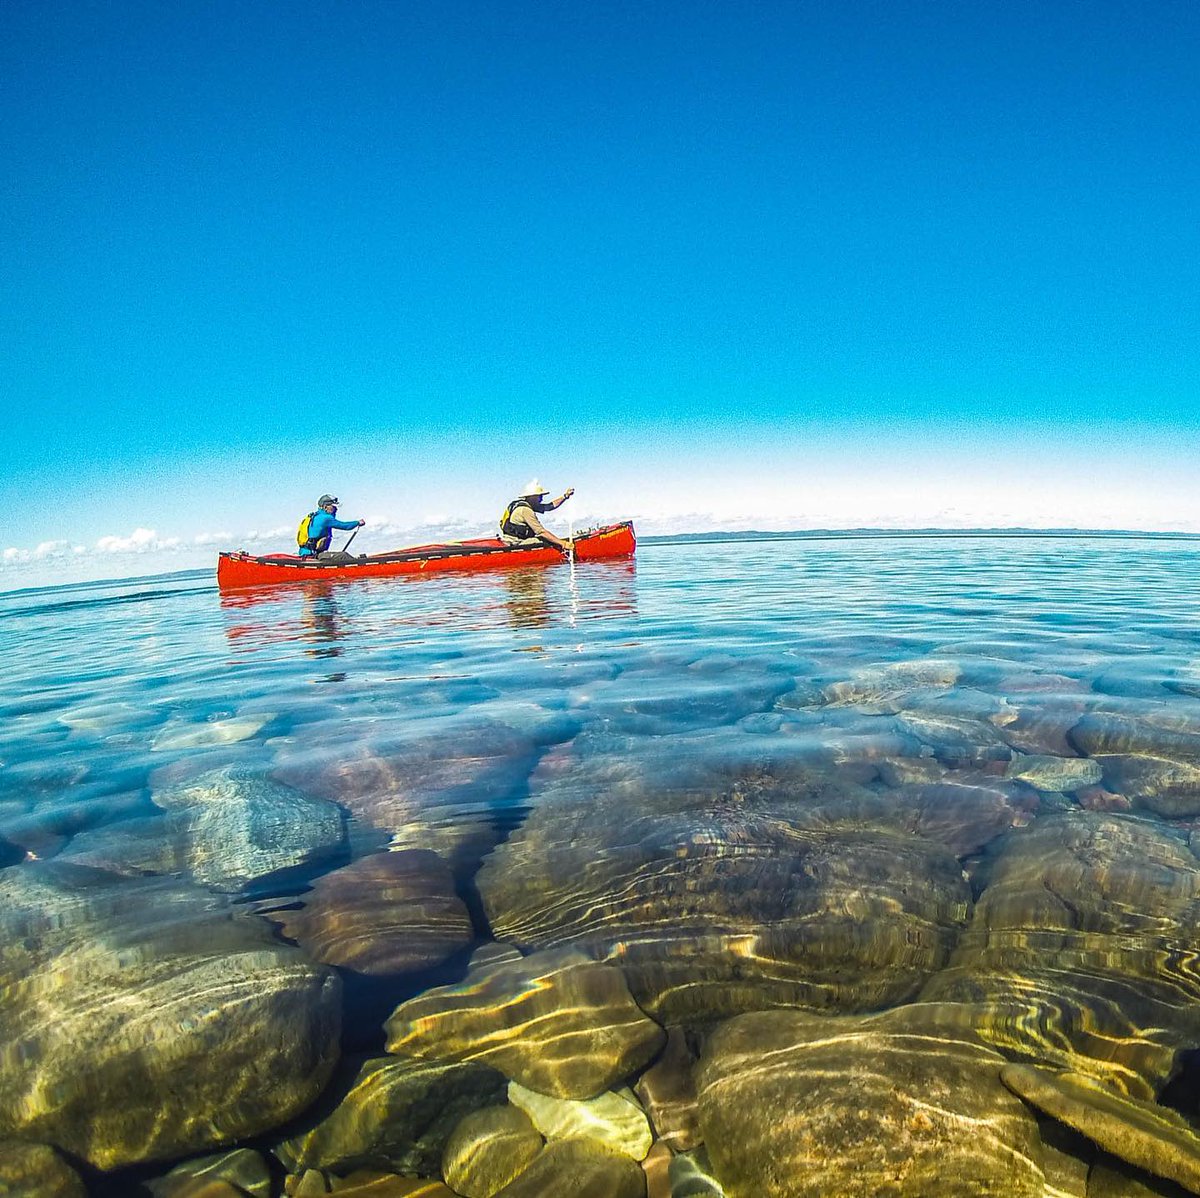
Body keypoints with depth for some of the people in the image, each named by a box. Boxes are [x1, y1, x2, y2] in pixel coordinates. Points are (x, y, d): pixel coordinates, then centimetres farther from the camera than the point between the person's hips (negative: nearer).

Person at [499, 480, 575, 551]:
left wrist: (565, 496, 3)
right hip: (516, 544, -10)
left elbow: (551, 506, 14)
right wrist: (562, 543, -23)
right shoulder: (525, 510, -20)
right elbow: (542, 532, -23)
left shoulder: (529, 504, 9)